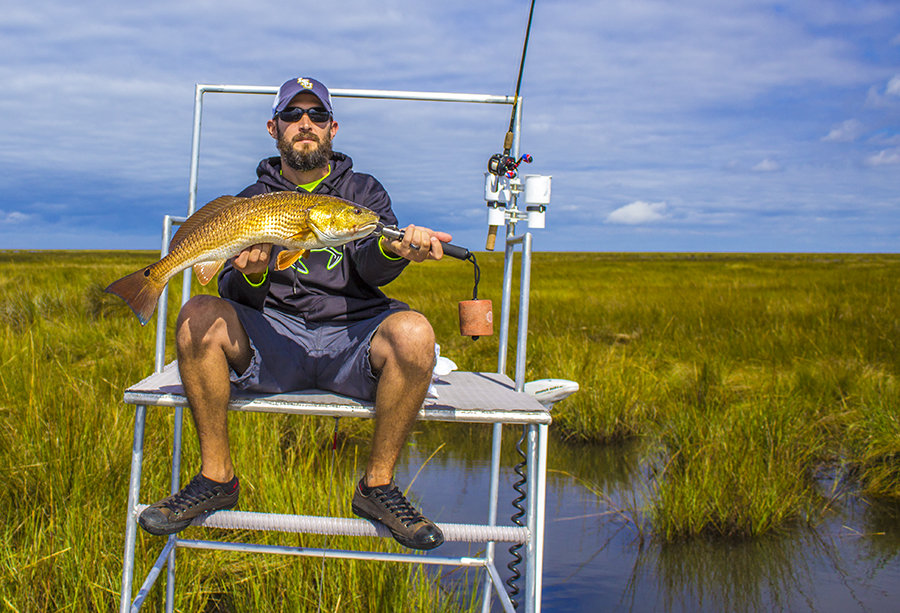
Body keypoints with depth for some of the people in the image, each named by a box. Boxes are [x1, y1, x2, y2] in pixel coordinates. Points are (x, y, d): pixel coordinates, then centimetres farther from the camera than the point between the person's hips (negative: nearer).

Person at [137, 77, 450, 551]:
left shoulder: (364, 191, 14)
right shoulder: (253, 200, 15)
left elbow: (372, 270, -6)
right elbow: (234, 293, 4)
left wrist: (394, 250, -31)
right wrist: (251, 275, -21)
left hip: (351, 337, -1)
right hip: (271, 342, 1)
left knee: (412, 333, -32)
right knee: (199, 316, -26)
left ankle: (378, 485, -15)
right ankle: (216, 477, -12)